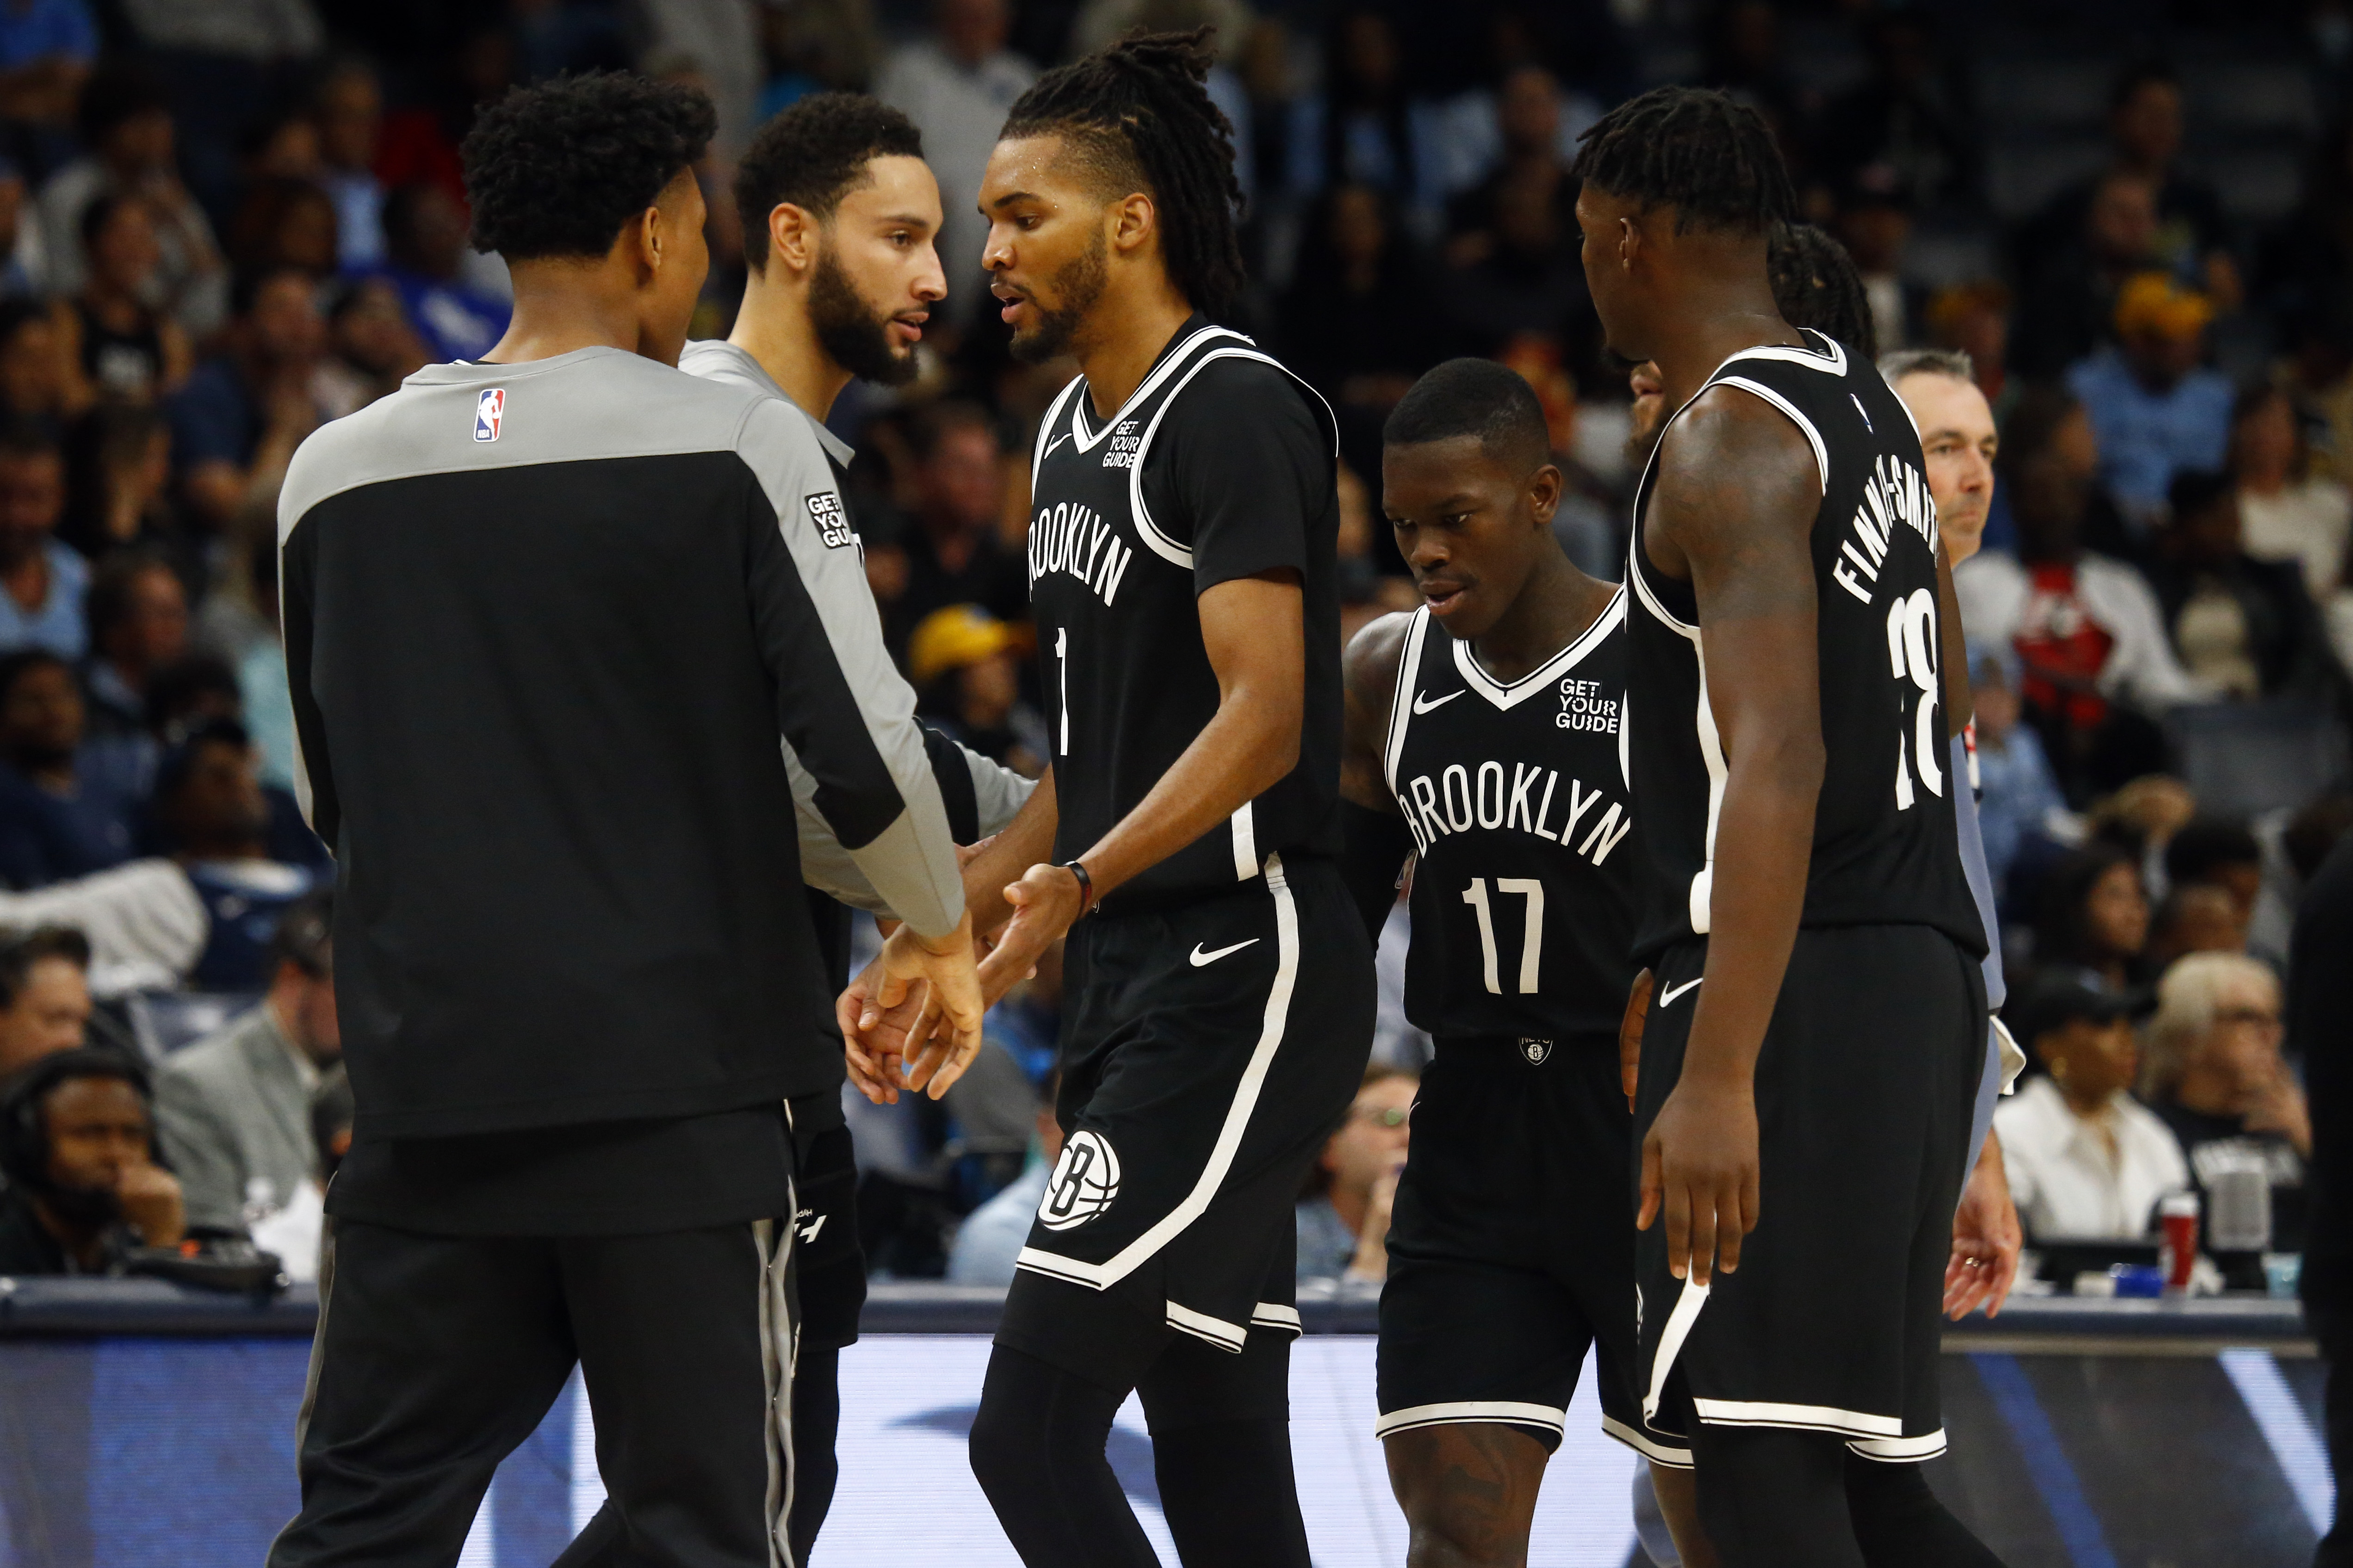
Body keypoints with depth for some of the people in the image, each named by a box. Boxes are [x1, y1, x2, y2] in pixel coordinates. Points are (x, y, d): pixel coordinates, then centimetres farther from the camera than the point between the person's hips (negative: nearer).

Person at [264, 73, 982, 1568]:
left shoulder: (336, 468, 6)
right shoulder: (727, 446, -6)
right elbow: (864, 744, -9)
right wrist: (938, 932, 9)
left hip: (428, 1084, 4)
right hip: (678, 1080, -4)